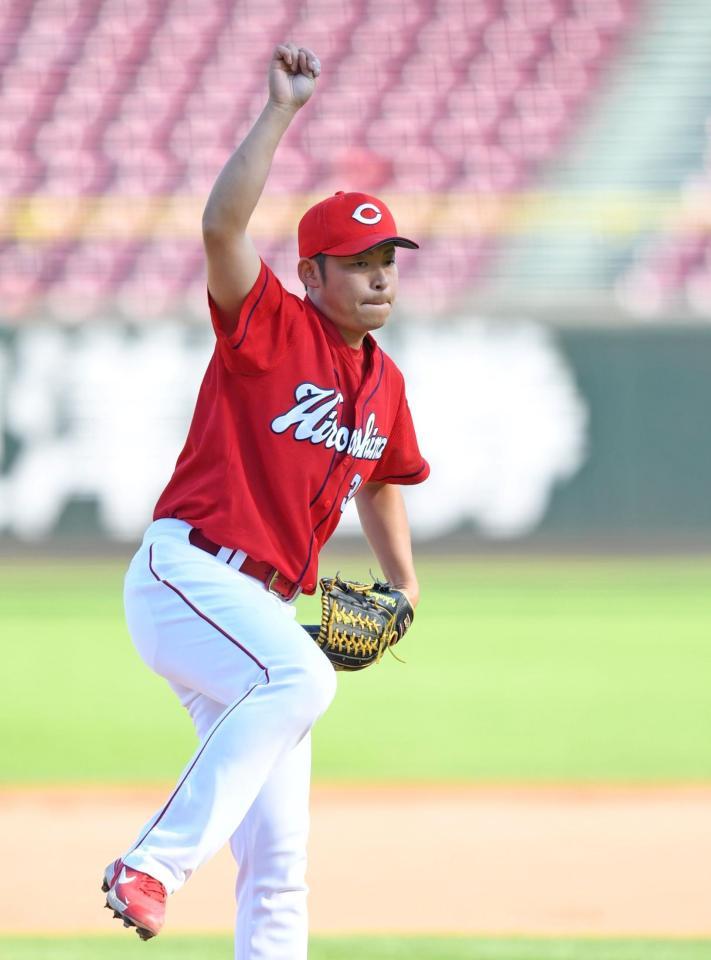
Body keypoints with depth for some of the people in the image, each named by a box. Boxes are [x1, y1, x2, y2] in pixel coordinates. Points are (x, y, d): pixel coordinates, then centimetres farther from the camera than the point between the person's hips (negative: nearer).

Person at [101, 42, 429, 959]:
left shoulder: (383, 382, 15)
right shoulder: (270, 329, -6)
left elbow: (381, 482, 34)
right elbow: (222, 225, -25)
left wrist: (405, 588, 22)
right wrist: (281, 110, -28)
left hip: (260, 606, 8)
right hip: (183, 576, -8)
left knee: (279, 850, 6)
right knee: (301, 675, -36)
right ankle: (154, 864, -35)